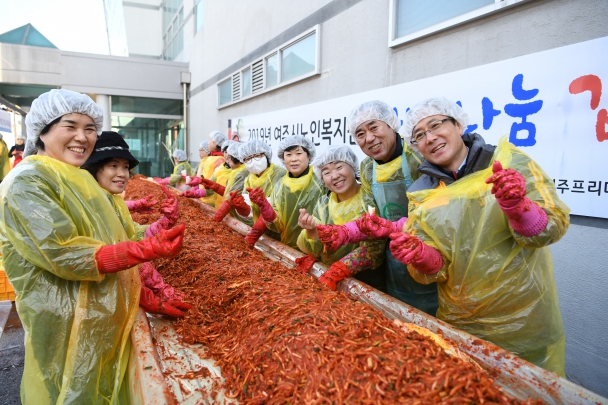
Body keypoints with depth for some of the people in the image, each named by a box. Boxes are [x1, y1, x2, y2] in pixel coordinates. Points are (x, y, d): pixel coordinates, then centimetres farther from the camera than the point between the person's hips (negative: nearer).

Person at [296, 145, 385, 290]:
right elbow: (312, 249, -1)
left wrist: (334, 274, -25)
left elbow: (373, 250, -15)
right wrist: (311, 232, -22)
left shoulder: (371, 201, -10)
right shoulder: (323, 204, 3)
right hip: (324, 274, 5)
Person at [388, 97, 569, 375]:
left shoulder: (510, 163, -9)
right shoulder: (421, 194, -3)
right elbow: (437, 269, -6)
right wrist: (421, 257, -28)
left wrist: (515, 205, -35)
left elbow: (550, 229, -16)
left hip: (525, 323, -1)